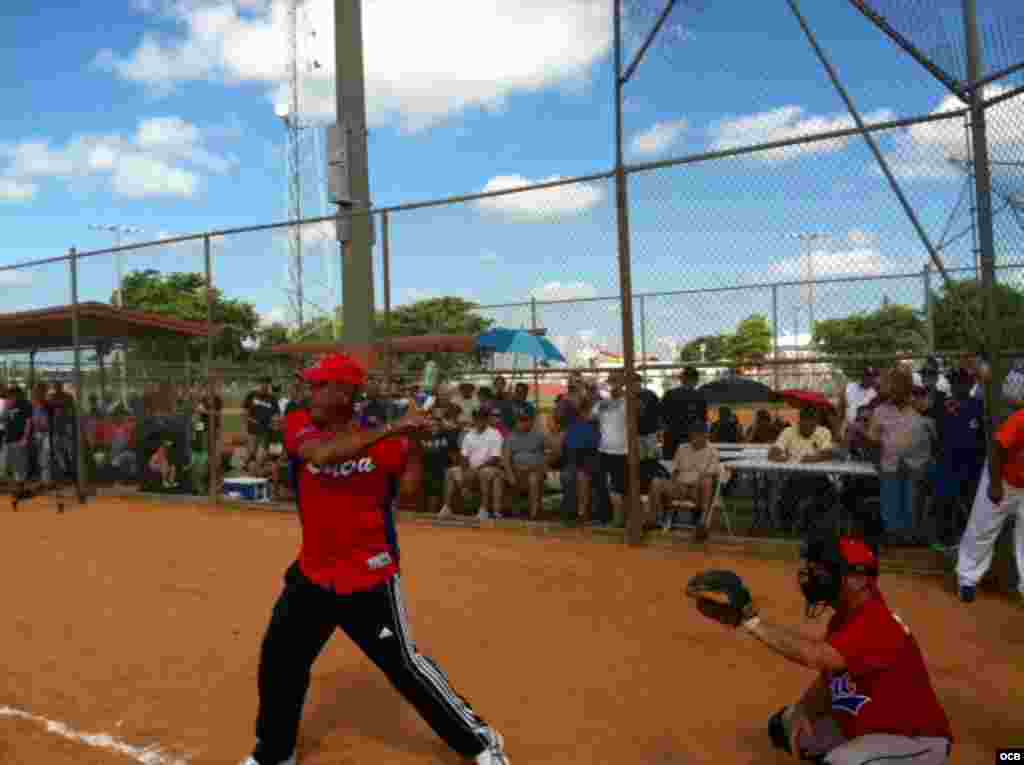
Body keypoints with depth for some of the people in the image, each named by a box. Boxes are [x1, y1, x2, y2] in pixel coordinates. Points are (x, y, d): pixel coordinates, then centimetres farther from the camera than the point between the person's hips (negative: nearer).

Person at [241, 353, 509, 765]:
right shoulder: (300, 424, -7)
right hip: (312, 573, 4)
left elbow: (408, 492, -11)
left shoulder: (385, 439, -9)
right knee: (278, 658, 14)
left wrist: (413, 439, -21)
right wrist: (390, 430, -35)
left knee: (405, 665, 0)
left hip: (369, 576, -4)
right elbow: (322, 454, -29)